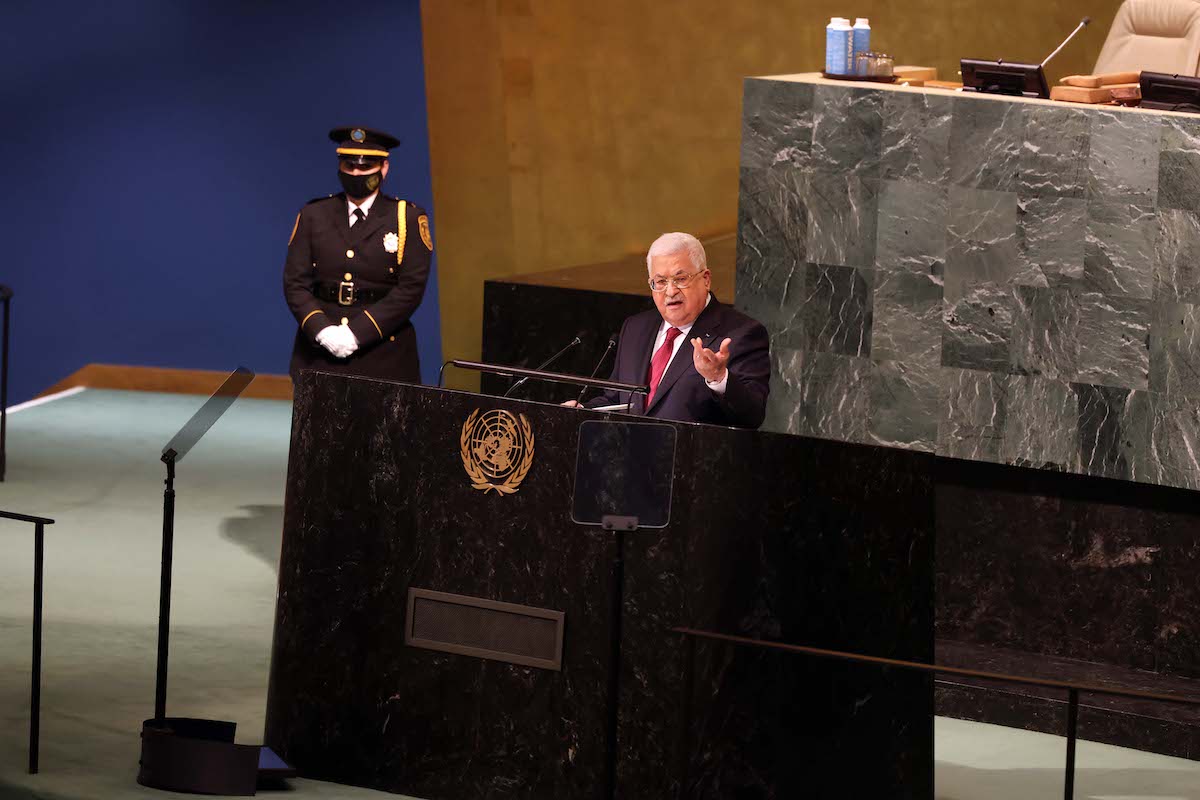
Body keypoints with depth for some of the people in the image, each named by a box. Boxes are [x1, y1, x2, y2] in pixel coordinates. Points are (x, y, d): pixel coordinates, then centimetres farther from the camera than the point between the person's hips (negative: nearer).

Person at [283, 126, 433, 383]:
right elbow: (295, 283, 6)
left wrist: (358, 333, -13)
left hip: (383, 357, -2)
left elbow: (411, 288, -4)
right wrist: (322, 331, -11)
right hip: (319, 355, 2)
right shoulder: (313, 215, 11)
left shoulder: (408, 218, 4)